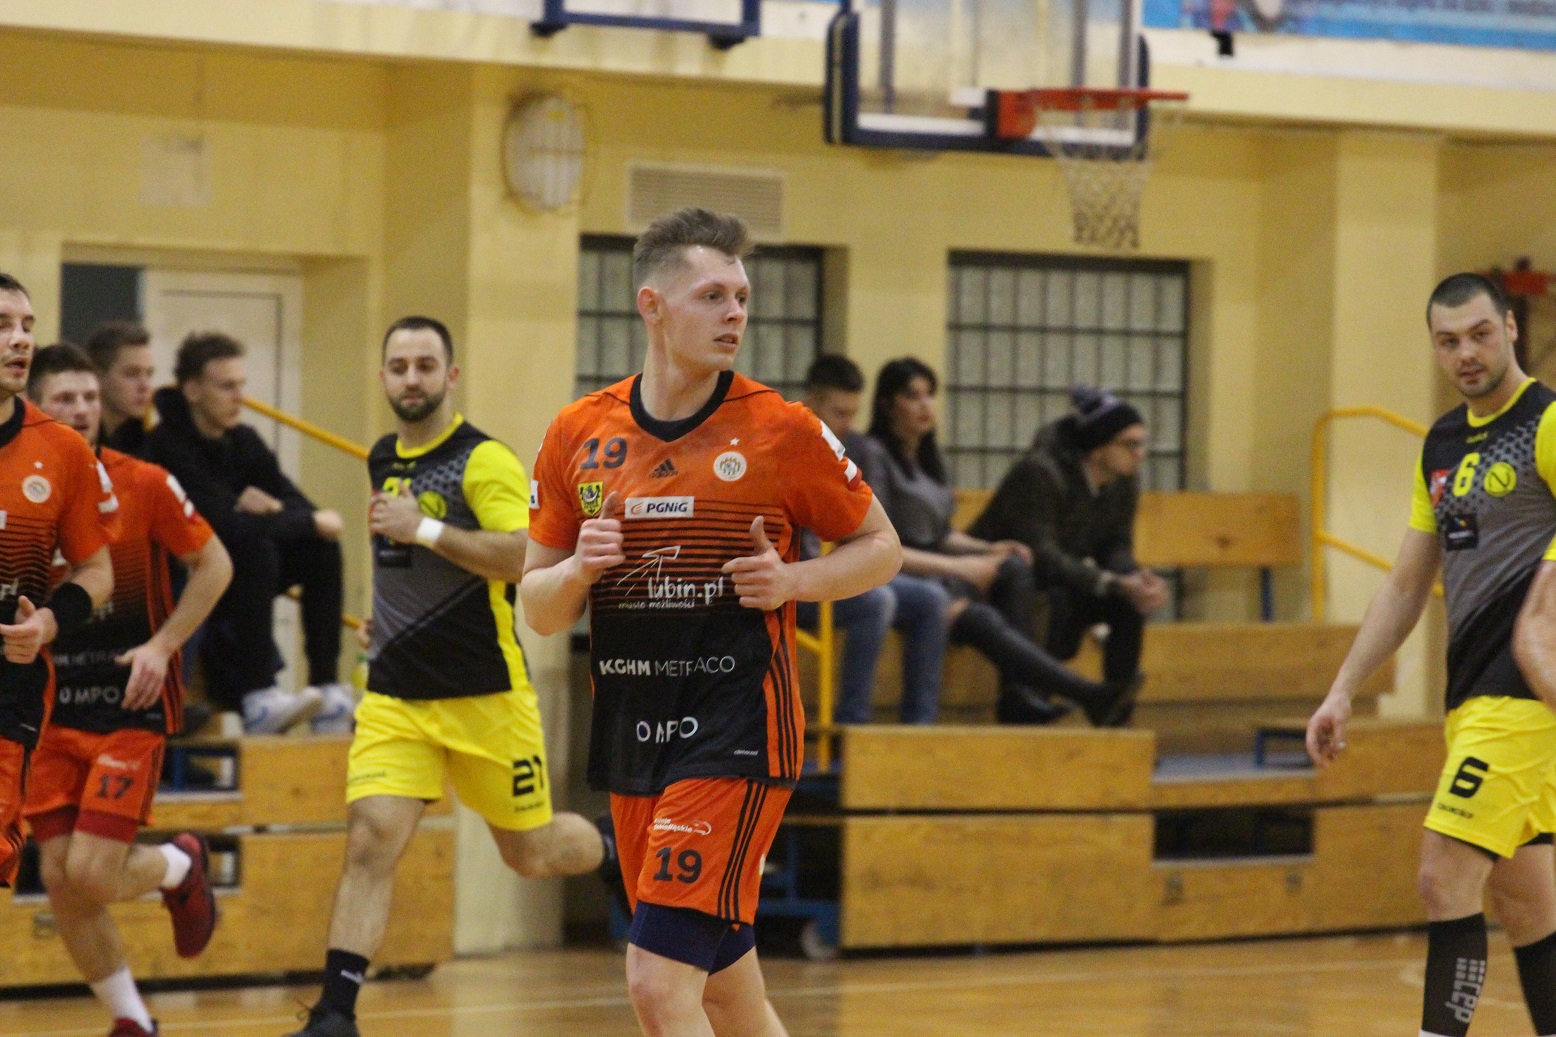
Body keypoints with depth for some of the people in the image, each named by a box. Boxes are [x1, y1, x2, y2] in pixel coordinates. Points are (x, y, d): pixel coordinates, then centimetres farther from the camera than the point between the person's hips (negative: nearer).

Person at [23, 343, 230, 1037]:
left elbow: (214, 565, 1)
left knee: (91, 872, -12)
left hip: (130, 704, -3)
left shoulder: (142, 485, -8)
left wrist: (163, 644, -10)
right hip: (50, 710, 3)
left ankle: (180, 866, 22)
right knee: (60, 879, -1)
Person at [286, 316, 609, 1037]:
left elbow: (525, 556, -25)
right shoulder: (383, 460, 12)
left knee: (532, 856, 11)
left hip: (485, 699, -4)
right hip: (394, 699, 5)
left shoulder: (484, 461, -11)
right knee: (369, 840, -14)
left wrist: (425, 530, -27)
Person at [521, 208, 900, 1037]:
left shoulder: (780, 431, -5)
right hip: (631, 735, 5)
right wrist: (577, 570, -10)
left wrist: (792, 580, -12)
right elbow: (539, 611, 12)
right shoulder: (579, 435, 5)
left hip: (737, 729, -5)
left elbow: (879, 548, 7)